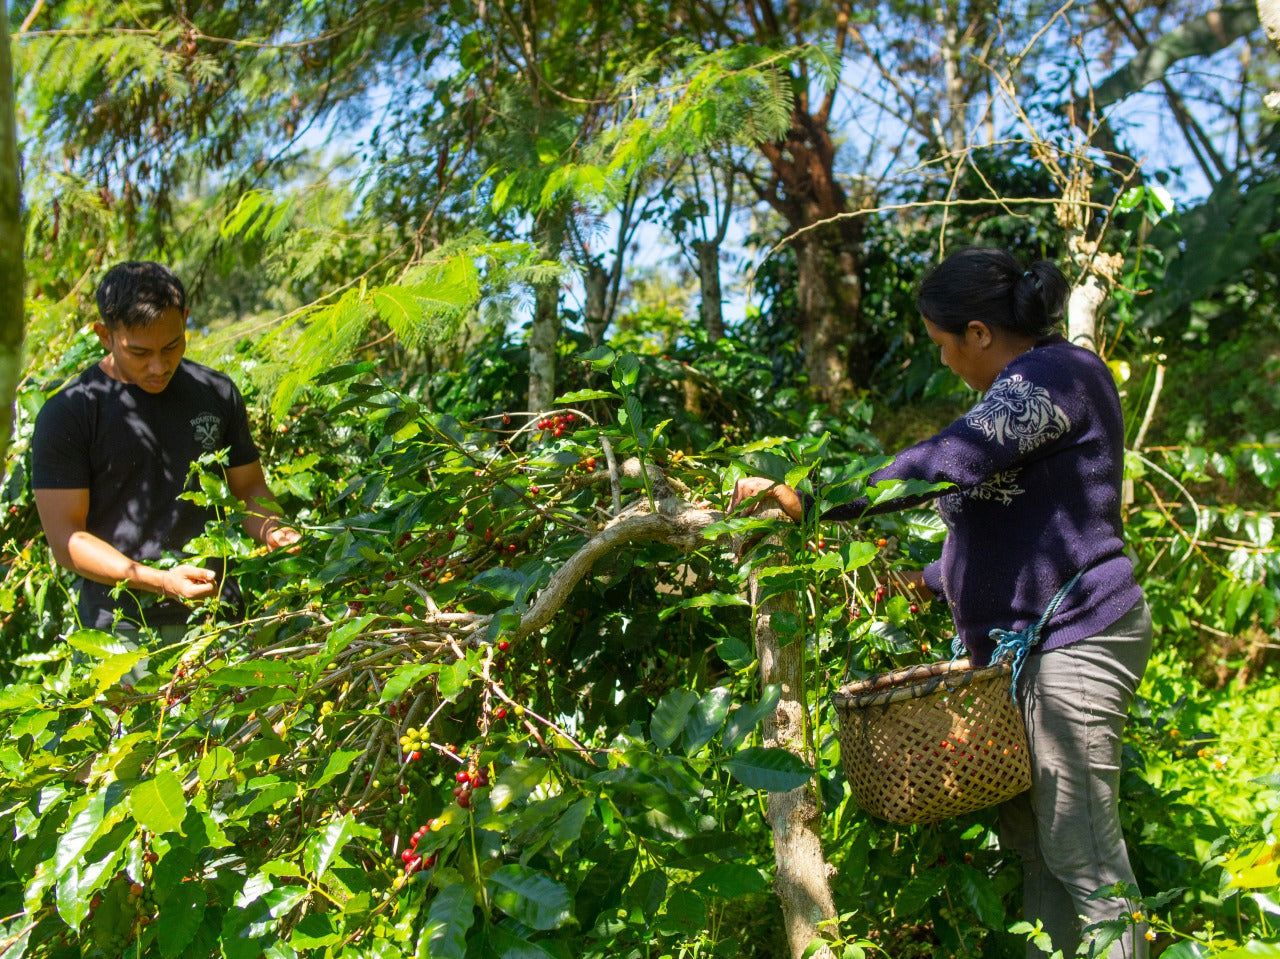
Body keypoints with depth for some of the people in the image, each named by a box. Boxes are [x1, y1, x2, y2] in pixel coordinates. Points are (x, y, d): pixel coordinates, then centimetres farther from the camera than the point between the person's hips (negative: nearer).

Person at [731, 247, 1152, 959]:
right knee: (1030, 842, 13)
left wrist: (810, 503, -28)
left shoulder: (1052, 375, -15)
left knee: (1081, 857, -6)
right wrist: (932, 582, 22)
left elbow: (944, 466, -28)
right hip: (1022, 646, 11)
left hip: (1072, 640, -11)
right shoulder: (1031, 386, 18)